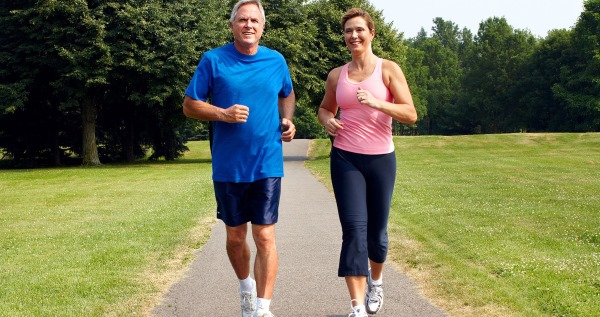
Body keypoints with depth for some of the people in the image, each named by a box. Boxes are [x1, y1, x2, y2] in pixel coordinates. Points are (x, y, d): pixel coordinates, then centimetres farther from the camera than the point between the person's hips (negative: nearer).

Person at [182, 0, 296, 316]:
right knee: (235, 236, 13)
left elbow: (287, 95, 23)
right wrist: (222, 114, -19)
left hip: (267, 165, 0)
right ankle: (246, 286, 40)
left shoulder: (276, 61, 4)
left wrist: (287, 120, 2)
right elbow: (190, 105, -1)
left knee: (264, 238, -5)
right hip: (228, 167, 0)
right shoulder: (213, 60, -3)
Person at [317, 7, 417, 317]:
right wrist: (327, 120, -1)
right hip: (345, 159, 1)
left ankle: (375, 282, 41)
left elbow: (411, 114, -10)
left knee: (376, 229, 10)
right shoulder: (336, 75, 5)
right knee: (353, 229, -9)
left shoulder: (388, 69, -4)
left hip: (381, 159, -1)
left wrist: (376, 103, -25)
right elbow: (325, 108, 22)